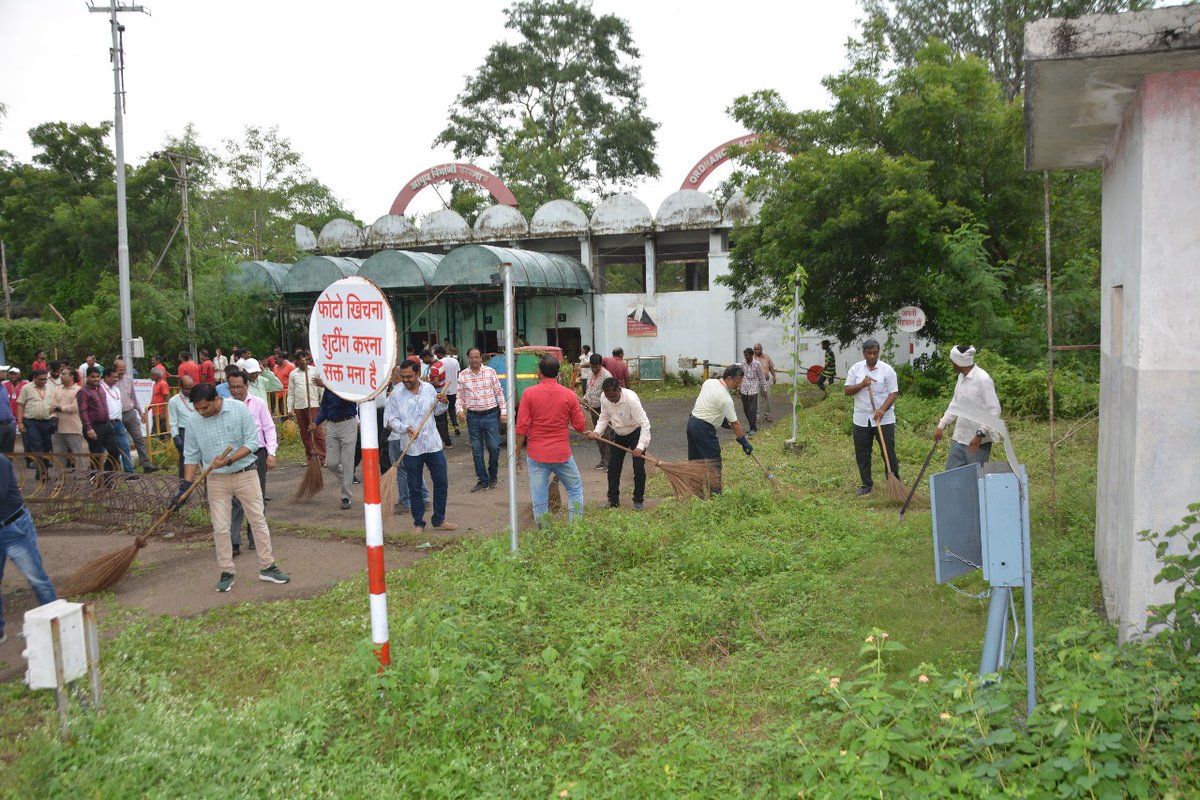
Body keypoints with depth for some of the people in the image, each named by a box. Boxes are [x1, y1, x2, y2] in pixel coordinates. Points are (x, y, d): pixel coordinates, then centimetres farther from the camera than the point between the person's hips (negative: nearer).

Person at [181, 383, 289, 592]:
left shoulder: (240, 410, -11)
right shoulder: (194, 422, -4)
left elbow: (252, 442, -11)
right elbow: (191, 456, 4)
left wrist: (229, 460, -23)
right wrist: (187, 484, -5)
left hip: (246, 474, -1)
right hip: (217, 480, 2)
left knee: (258, 520, 4)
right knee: (220, 528, 3)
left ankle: (267, 567, 14)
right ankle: (226, 572, 16)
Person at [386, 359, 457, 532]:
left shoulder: (429, 388, 4)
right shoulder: (396, 394, -5)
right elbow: (391, 419, -4)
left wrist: (442, 402, -3)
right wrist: (406, 428, -21)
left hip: (433, 444, 3)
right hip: (411, 448, -3)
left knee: (441, 483, 8)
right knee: (415, 488, 6)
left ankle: (439, 520, 23)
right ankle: (419, 523, 19)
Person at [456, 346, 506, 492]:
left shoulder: (490, 372, 0)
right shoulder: (462, 375, 5)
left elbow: (499, 393, 2)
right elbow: (460, 396, 11)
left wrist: (503, 411, -2)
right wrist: (460, 409, -7)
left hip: (491, 414, -2)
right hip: (473, 416, 2)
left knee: (494, 447, -2)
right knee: (476, 450, 5)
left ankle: (493, 476, 21)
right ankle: (483, 480, 14)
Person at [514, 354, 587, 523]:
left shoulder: (529, 393, -7)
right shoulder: (569, 395, -3)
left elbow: (522, 428, -8)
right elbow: (580, 426, 2)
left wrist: (517, 452, 3)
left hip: (536, 455, -1)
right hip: (562, 454, 1)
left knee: (539, 499, 5)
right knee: (575, 489, 20)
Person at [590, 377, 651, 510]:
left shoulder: (631, 399, -32)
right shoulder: (605, 400, -15)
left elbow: (645, 423, -33)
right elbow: (604, 418, -2)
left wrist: (640, 446, -39)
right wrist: (597, 432, -22)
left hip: (636, 433, -5)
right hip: (619, 435, 5)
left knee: (639, 468, -6)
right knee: (613, 467, 5)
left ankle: (638, 500, 9)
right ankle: (613, 499, 17)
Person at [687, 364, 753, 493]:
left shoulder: (709, 382, 5)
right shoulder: (725, 398, -19)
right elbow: (735, 423, -14)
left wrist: (720, 418, 19)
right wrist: (744, 442, -6)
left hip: (692, 421, 9)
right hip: (704, 428, -9)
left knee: (695, 459, 16)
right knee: (714, 461, -2)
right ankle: (715, 493, -2)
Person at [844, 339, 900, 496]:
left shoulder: (887, 369, -5)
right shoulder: (856, 369, 3)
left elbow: (893, 393, -8)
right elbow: (847, 391, 1)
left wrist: (882, 410, -22)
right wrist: (861, 384, -17)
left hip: (884, 419, -3)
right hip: (861, 419, 3)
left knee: (889, 452, 1)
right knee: (862, 454, 8)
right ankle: (866, 484, 21)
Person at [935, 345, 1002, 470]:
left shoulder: (983, 379, -17)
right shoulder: (961, 377, 8)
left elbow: (994, 410, -19)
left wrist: (981, 434, -25)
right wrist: (941, 425, 16)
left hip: (978, 441, -8)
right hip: (959, 437, 8)